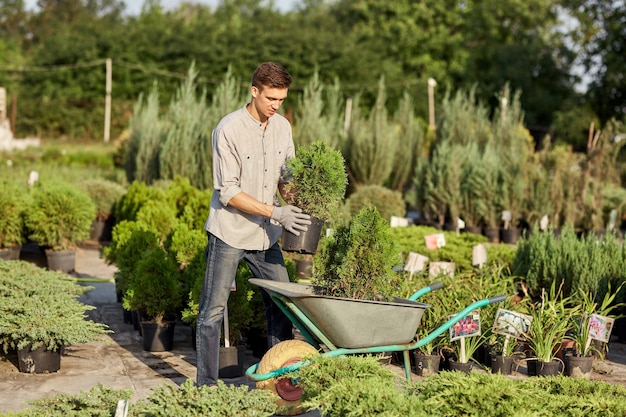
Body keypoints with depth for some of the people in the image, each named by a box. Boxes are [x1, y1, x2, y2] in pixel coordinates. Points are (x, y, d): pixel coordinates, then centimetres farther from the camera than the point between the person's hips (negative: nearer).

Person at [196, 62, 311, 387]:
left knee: (281, 305, 8)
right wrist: (275, 212, -24)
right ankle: (206, 385, 10)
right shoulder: (229, 129, -16)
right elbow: (228, 192, -18)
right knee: (213, 311, 1)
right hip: (229, 234, -6)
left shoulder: (282, 127, 2)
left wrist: (298, 204, -9)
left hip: (266, 236, 6)